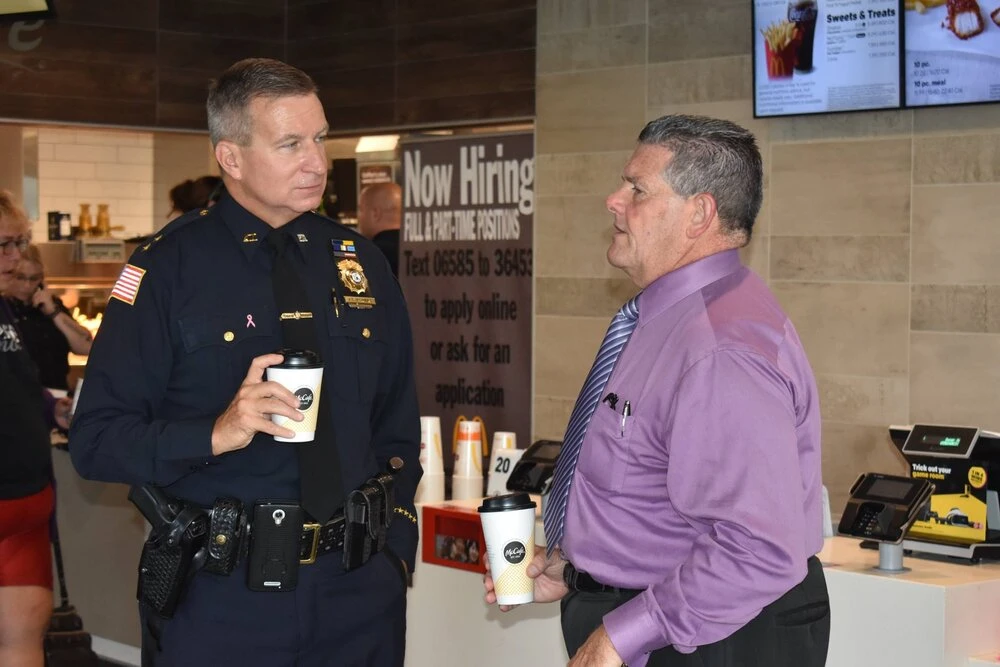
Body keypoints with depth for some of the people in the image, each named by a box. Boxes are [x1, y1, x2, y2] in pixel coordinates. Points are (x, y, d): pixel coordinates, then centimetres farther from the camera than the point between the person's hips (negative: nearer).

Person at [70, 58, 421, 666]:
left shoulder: (359, 263, 7)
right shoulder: (169, 268, -7)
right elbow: (96, 441, -10)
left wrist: (396, 548, 4)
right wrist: (216, 434, -24)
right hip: (218, 601, -4)